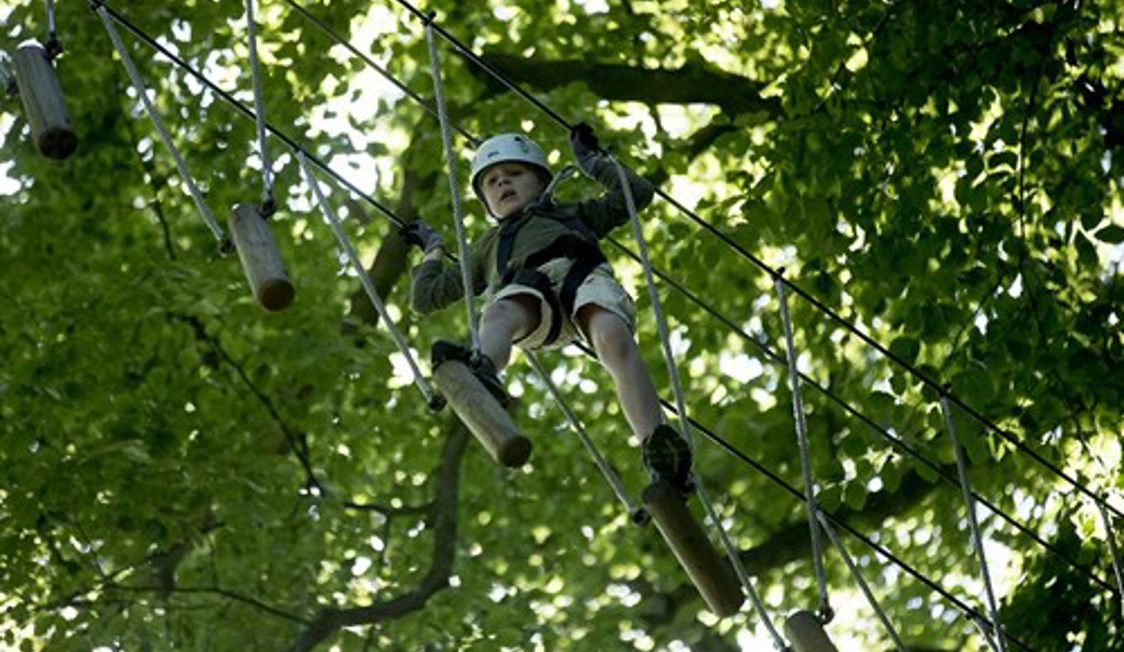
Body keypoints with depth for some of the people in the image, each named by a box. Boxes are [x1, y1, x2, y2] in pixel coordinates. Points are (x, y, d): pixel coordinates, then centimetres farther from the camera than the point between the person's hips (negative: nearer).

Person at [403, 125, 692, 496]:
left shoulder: (572, 214, 46)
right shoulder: (488, 249, 46)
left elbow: (637, 192, 42)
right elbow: (427, 297, 45)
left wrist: (592, 161, 52)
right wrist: (434, 250, 54)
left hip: (583, 271, 0)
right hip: (524, 286, 1)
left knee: (615, 340, -36)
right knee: (498, 315, -39)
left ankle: (658, 455, -55)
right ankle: (482, 373, -75)